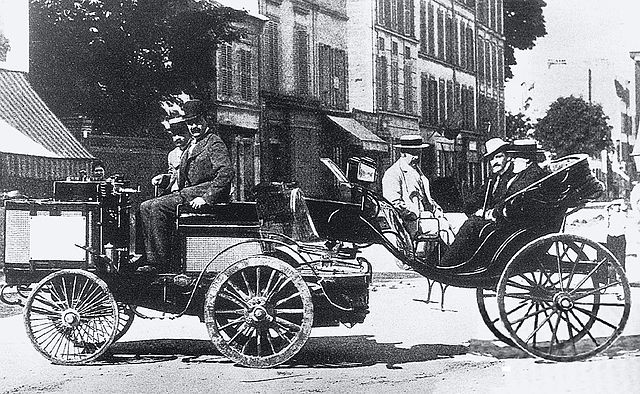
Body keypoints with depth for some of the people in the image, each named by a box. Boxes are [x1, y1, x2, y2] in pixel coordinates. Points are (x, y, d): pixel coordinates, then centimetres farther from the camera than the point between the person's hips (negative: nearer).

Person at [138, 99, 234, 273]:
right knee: (146, 207, -3)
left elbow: (226, 172, -20)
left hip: (206, 191, -10)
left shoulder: (214, 143, -7)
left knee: (157, 206, -24)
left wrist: (206, 198, -26)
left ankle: (163, 263, -21)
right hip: (187, 192, 10)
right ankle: (153, 260, -12)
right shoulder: (192, 145, 22)